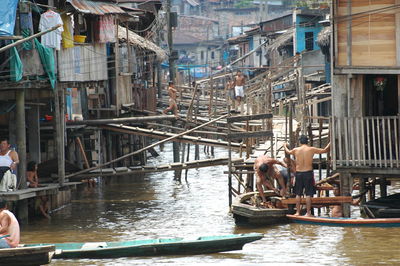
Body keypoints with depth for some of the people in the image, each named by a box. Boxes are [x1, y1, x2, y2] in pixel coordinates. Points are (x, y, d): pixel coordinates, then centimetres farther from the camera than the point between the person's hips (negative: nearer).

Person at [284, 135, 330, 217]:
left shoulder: (296, 150, 2)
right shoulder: (311, 149, -4)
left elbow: (288, 152, 24)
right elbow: (325, 150, 6)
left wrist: (285, 146, 45)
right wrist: (330, 144, 24)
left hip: (298, 173, 2)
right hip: (308, 172, -2)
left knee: (298, 194, 10)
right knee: (308, 194, 0)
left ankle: (297, 212, 10)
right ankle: (308, 212, -2)